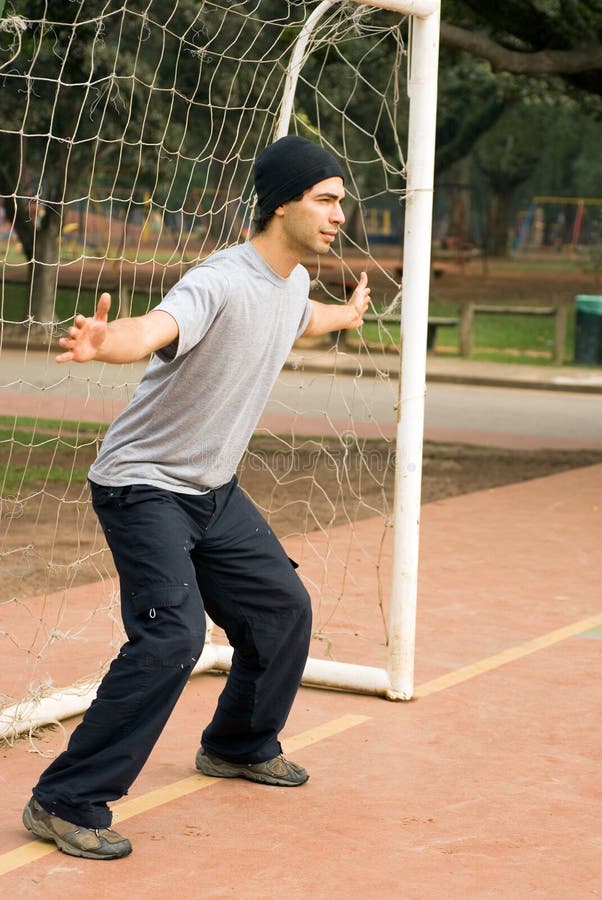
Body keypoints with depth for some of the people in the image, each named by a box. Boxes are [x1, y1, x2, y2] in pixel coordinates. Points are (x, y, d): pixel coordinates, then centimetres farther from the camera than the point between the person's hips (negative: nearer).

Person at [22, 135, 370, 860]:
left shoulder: (294, 282, 3)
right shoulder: (222, 282, -26)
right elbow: (152, 330, -48)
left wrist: (346, 316, 51)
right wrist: (102, 343, -70)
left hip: (214, 490, 9)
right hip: (143, 489, -9)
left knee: (283, 608, 17)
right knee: (172, 635, -23)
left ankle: (239, 746, 42)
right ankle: (66, 802, -15)